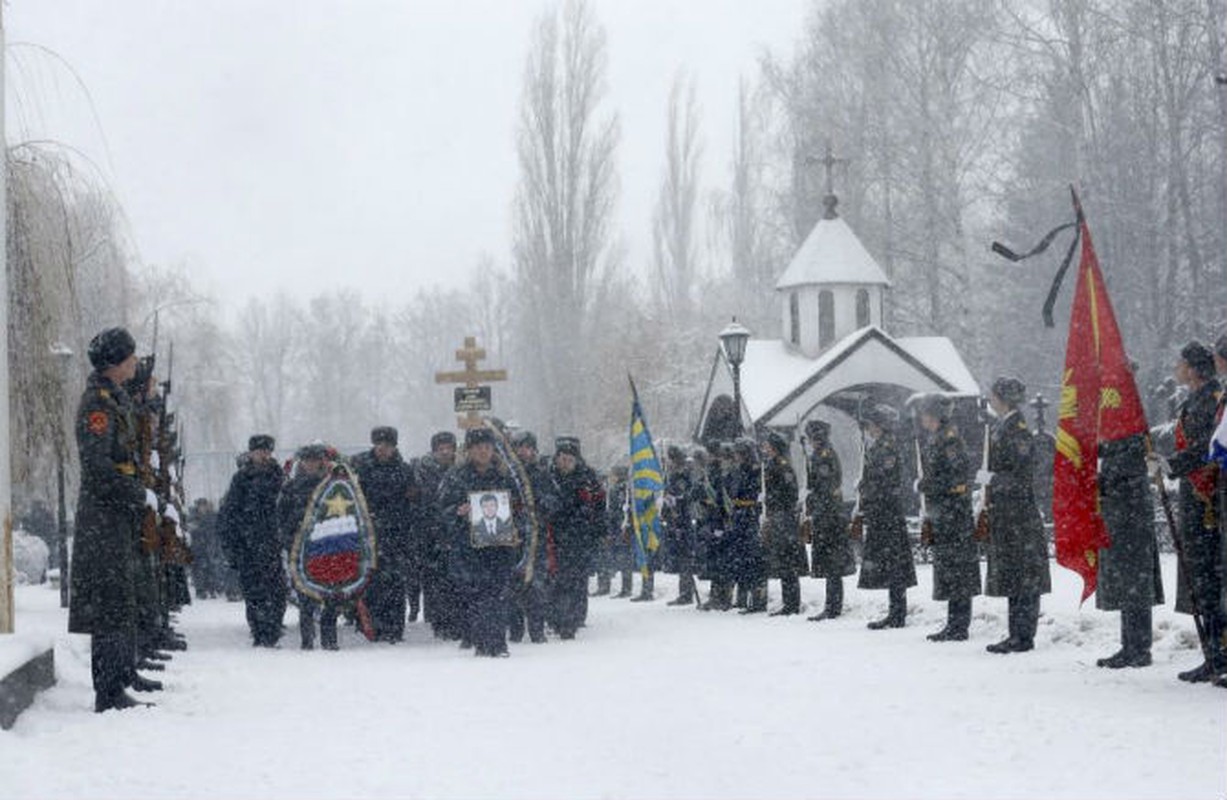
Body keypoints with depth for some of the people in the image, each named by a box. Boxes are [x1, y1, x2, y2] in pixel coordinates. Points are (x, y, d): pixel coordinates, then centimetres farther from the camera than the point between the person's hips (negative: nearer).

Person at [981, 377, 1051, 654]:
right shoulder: (1000, 427, 13)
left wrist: (991, 478, -13)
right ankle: (1017, 635, 15)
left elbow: (1021, 477, -17)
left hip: (1020, 515, -9)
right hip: (1004, 514, 9)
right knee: (1012, 577, 11)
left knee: (1022, 578, -5)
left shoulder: (1017, 430, -14)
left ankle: (1023, 636, -3)